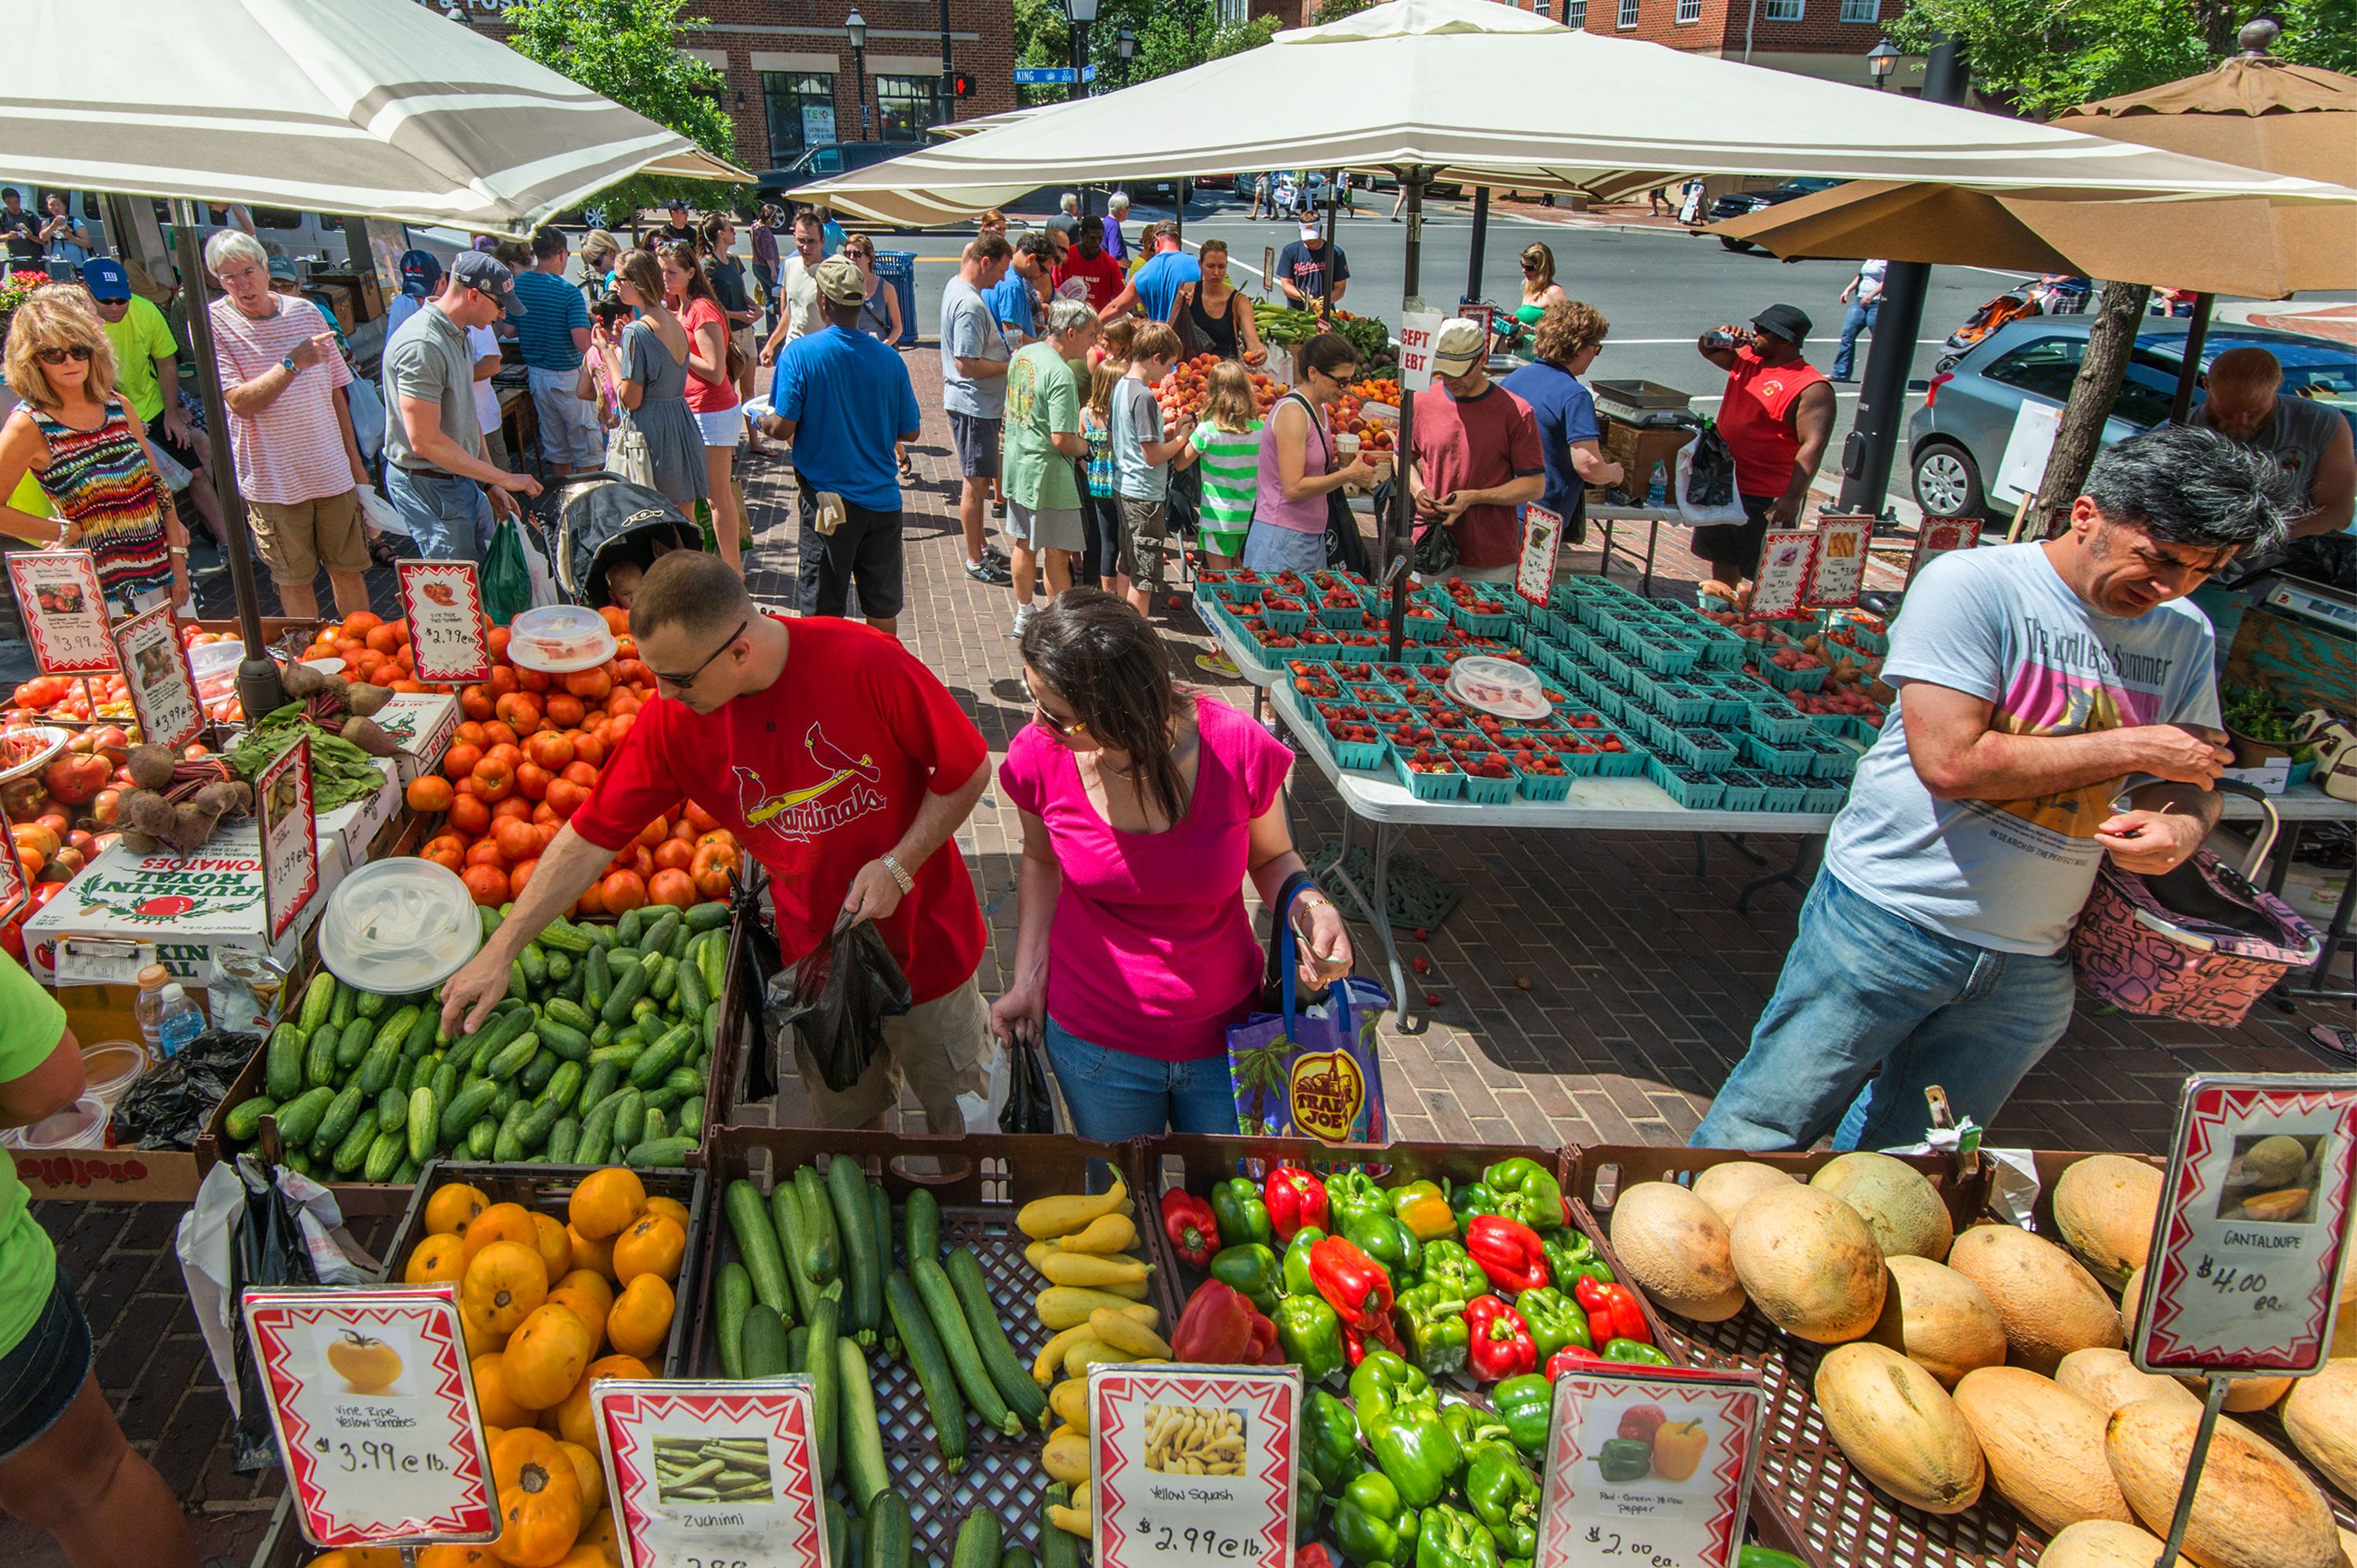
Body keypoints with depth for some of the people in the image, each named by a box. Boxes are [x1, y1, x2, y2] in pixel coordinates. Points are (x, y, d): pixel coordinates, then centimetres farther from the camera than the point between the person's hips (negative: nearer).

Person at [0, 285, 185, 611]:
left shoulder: (116, 405, 7)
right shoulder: (29, 425, -8)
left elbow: (157, 485, 9)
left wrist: (178, 561, 5)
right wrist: (65, 532, -8)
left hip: (161, 572, 5)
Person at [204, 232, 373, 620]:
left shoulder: (305, 312, 4)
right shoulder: (212, 323, -7)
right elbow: (240, 402, -17)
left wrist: (356, 462, 13)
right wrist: (293, 363, -28)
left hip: (331, 470, 3)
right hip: (273, 480, -3)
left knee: (349, 571, 11)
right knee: (294, 579, 9)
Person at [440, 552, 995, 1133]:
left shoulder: (867, 664, -26)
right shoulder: (671, 716, -14)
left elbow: (969, 770, -14)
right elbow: (591, 835, -6)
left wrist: (898, 866, -22)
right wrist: (500, 950, -7)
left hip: (924, 948, -2)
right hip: (814, 961, 3)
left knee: (957, 1119, 18)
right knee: (845, 1125, 21)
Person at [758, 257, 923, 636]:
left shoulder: (800, 353, -11)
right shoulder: (889, 359, -2)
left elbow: (783, 427, -13)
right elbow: (909, 431, 5)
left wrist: (761, 420, 9)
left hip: (827, 498, -3)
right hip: (882, 498, 3)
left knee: (823, 610, 8)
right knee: (883, 608, 14)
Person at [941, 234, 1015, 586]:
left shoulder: (955, 286, 10)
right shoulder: (970, 304, -23)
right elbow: (967, 364, -27)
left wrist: (1007, 355, 14)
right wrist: (1011, 365, -16)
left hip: (977, 402, 11)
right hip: (973, 405, -11)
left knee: (979, 481, 18)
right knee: (976, 484, -1)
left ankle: (980, 550, 29)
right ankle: (975, 562, 9)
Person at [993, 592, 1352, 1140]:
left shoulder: (1239, 750, -24)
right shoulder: (1040, 754, -19)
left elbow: (1271, 856, -3)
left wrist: (1307, 905, -23)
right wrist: (1028, 981, -3)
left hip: (1223, 1034, -1)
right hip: (1094, 1036, 1)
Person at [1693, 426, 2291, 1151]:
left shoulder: (2185, 635, 8)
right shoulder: (1974, 585, -13)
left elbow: (2197, 783, 14)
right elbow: (1950, 760, -21)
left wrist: (2180, 826, -11)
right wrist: (2131, 747, -12)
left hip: (2030, 970, 6)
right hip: (1890, 924, -5)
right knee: (1760, 1138, 2)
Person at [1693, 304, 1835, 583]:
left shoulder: (1811, 388, -18)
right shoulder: (1748, 359, 6)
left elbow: (1813, 445, -26)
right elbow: (1707, 350, 23)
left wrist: (1793, 497, -35)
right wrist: (1719, 337, -1)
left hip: (1768, 499, -8)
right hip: (1725, 486, 8)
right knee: (1722, 559, 22)